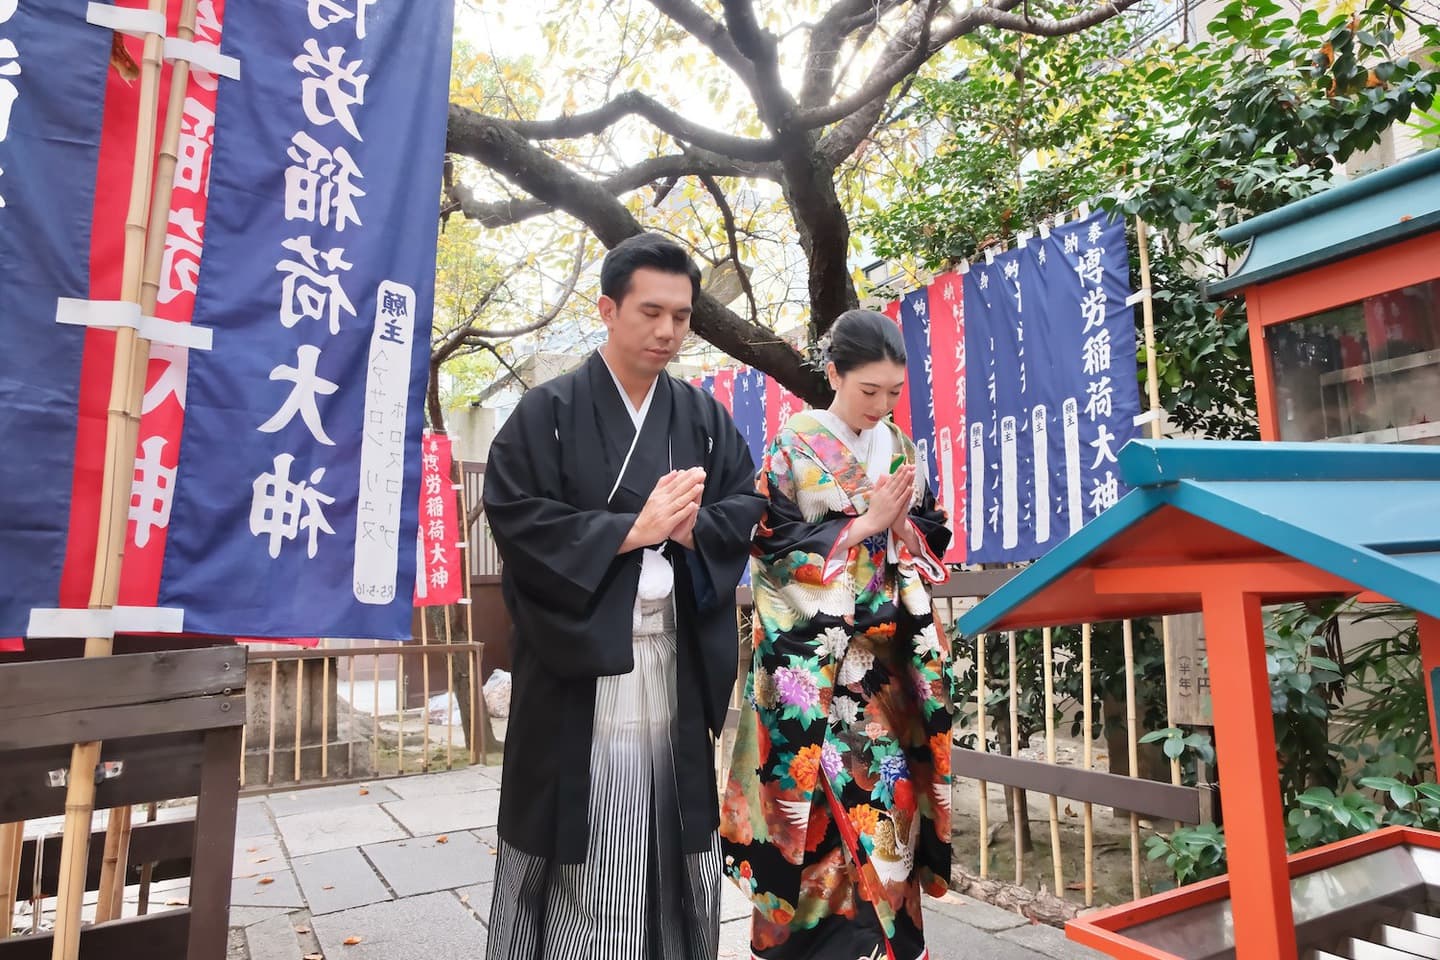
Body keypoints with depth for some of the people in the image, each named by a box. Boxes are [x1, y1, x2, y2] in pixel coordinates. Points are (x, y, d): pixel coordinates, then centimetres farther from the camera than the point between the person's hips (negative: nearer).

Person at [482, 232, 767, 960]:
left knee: (672, 842, 12)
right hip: (579, 662, -3)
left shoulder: (705, 418, 11)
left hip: (679, 662, 4)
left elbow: (749, 508, 6)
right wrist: (633, 529, -15)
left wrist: (693, 527, -14)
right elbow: (514, 517, -11)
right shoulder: (548, 413, -1)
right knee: (578, 850, 5)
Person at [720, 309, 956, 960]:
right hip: (814, 662, -4)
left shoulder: (901, 449, 10)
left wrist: (902, 524, -9)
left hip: (889, 658, 5)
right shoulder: (794, 447, -5)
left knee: (888, 794, 8)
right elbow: (774, 547, -11)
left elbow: (931, 540, 13)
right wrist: (865, 523, -12)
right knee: (824, 801, -2)